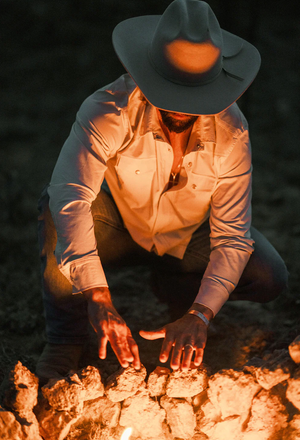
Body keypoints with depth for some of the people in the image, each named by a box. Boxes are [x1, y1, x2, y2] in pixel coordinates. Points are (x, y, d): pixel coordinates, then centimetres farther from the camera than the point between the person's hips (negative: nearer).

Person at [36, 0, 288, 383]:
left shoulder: (231, 132, -25)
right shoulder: (109, 111, -32)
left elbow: (232, 236, -25)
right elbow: (70, 196, -45)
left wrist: (198, 316, -40)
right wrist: (98, 299, -55)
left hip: (189, 236, 2)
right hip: (119, 227, -2)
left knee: (269, 279, -21)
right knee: (54, 207, -33)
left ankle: (178, 292, 7)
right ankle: (65, 338, -17)